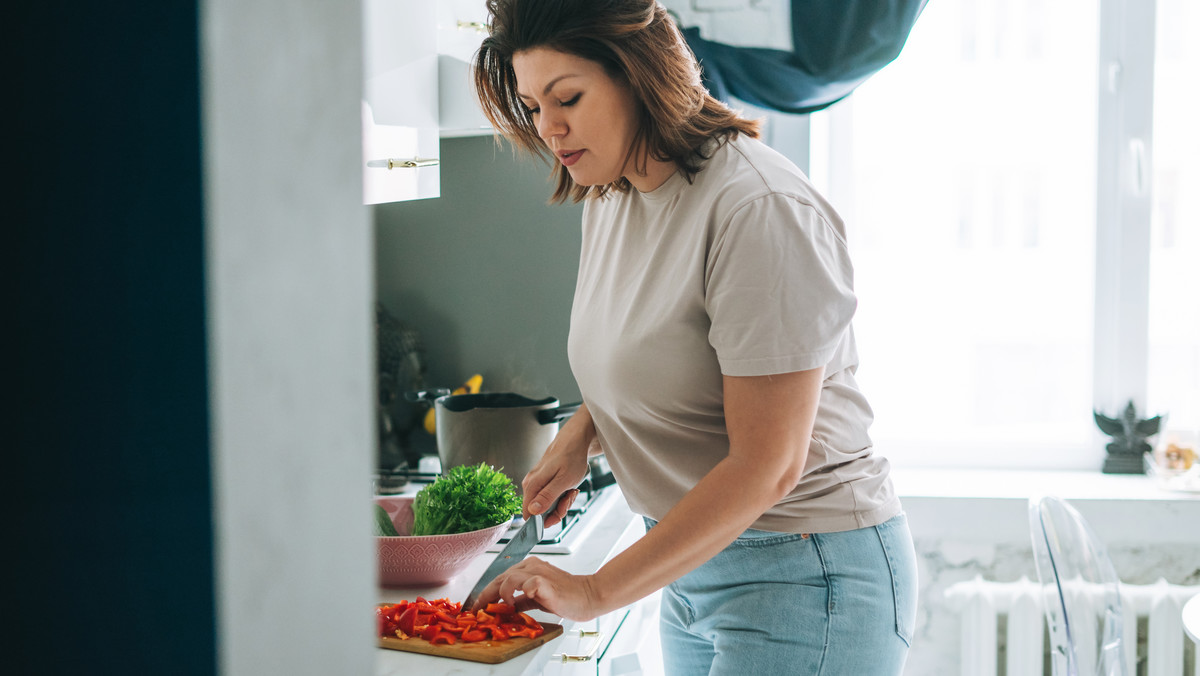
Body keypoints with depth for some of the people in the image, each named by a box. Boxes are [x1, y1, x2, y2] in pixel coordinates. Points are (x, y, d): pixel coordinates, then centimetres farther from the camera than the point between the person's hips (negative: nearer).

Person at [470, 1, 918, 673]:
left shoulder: (760, 210, -23)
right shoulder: (609, 196, 5)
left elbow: (765, 466, -25)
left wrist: (595, 591, -22)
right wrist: (582, 430, -1)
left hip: (807, 578, -8)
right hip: (693, 566, 8)